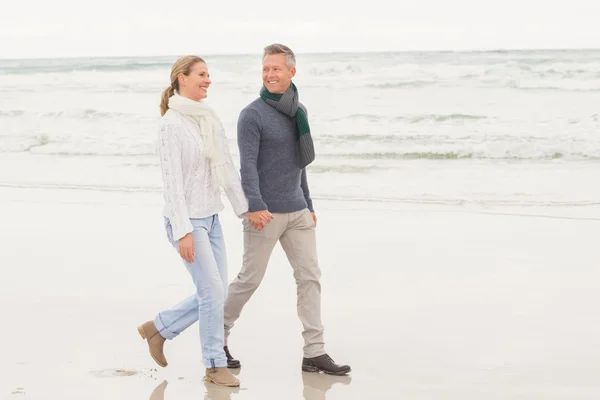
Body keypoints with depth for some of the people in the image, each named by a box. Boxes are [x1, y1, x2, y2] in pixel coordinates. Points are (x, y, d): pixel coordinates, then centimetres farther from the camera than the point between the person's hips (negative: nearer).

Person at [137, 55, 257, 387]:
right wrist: (183, 232, -23)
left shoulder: (210, 118, 8)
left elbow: (226, 168, 10)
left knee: (216, 295, 10)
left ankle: (158, 329, 28)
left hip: (210, 218, 8)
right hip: (185, 220, -8)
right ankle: (215, 366, 8)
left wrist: (245, 209, 8)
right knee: (213, 292, -7)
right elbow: (172, 181, -20)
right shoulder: (171, 125, -16)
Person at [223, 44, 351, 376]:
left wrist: (308, 205, 20)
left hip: (297, 212, 6)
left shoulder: (299, 111, 11)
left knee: (310, 277, 0)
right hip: (266, 214, -6)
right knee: (250, 279, 3)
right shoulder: (252, 115, -9)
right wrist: (254, 206, -28)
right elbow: (247, 164, -17)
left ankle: (314, 353, 2)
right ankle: (218, 336, 22)